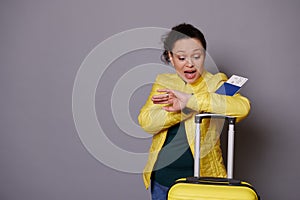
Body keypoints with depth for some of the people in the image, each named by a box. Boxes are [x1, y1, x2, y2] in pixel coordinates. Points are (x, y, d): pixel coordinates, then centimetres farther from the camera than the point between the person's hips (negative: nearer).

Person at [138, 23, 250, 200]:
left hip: (204, 177, -3)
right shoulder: (163, 83, 6)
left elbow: (243, 107, -23)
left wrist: (191, 100, -28)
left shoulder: (215, 82, -3)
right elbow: (145, 122, -8)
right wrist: (183, 108, -23)